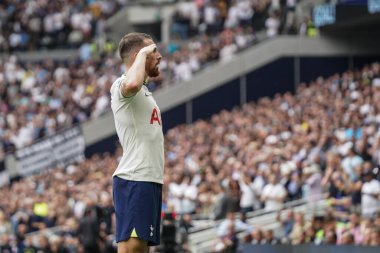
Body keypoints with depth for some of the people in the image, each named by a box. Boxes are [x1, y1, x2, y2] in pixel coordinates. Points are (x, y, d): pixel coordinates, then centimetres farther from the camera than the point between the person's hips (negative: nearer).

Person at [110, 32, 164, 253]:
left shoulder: (144, 92, 24)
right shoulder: (122, 85, -8)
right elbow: (132, 84, -35)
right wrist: (143, 53, -18)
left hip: (150, 180, 10)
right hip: (134, 180, -10)